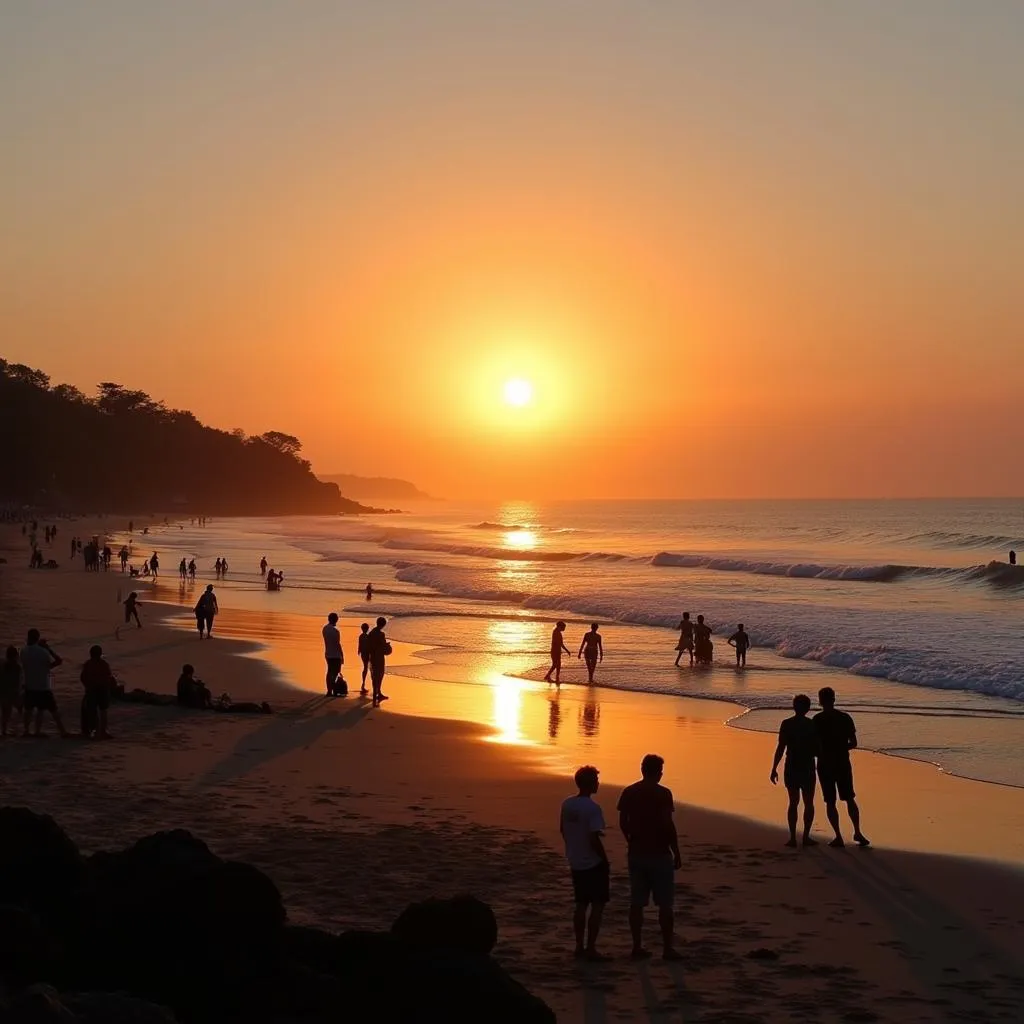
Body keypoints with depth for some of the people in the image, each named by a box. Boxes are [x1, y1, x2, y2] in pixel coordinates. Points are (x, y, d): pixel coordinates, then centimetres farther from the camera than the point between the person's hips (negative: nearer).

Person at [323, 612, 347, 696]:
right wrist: (342, 655, -11)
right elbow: (338, 644, -18)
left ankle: (329, 691, 13)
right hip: (335, 655, -7)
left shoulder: (325, 629, 6)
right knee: (335, 672, -3)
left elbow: (326, 641, 10)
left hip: (328, 654, 7)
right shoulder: (335, 630, -19)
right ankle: (335, 691, -4)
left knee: (330, 672, 11)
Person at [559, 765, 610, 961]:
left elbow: (563, 830, 13)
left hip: (576, 863, 8)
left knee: (581, 905, 15)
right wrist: (605, 860, -11)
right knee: (597, 905, 0)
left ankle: (580, 947, 17)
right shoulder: (592, 807, -20)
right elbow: (594, 839, -23)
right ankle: (590, 948, -1)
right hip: (594, 863, -7)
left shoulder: (567, 804, 3)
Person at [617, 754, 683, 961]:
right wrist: (676, 853, -8)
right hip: (659, 854, -5)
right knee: (665, 904, 3)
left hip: (636, 853, 5)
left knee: (636, 903, 9)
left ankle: (637, 947, 12)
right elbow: (668, 825, -16)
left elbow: (623, 823, 8)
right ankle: (668, 948, 6)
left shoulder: (628, 793, 3)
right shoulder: (662, 793, -12)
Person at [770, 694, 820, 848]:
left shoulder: (786, 724, -4)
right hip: (807, 768, -1)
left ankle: (793, 837, 2)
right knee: (808, 803, 10)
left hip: (791, 768, 1)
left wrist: (774, 769, -2)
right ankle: (806, 836, 5)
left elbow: (781, 748, -7)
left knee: (793, 802, 9)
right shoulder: (812, 725, -5)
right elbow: (816, 750, -3)